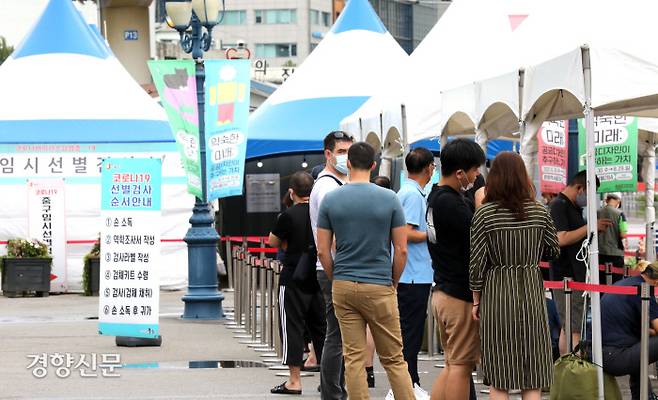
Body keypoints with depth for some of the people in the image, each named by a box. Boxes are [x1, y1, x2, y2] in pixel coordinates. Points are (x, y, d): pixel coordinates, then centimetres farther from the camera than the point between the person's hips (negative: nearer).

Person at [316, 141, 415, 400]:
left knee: (354, 358, 4)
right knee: (393, 358, 4)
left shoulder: (330, 200, -1)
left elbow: (323, 250, 0)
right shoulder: (389, 199, -5)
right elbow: (401, 249, -4)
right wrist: (393, 283, 10)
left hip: (343, 288, 2)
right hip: (380, 287, -2)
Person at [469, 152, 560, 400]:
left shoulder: (484, 214, -6)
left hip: (497, 295, -2)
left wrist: (476, 300, 6)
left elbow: (477, 262, -4)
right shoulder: (539, 212, 0)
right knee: (532, 380, 6)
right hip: (532, 293, 2)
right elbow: (554, 251, 11)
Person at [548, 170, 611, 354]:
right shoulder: (558, 206, -13)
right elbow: (562, 239, -23)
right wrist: (590, 227, -18)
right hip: (566, 277, -10)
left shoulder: (574, 207, 18)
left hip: (576, 275, 10)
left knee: (568, 327, 12)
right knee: (574, 329, -13)